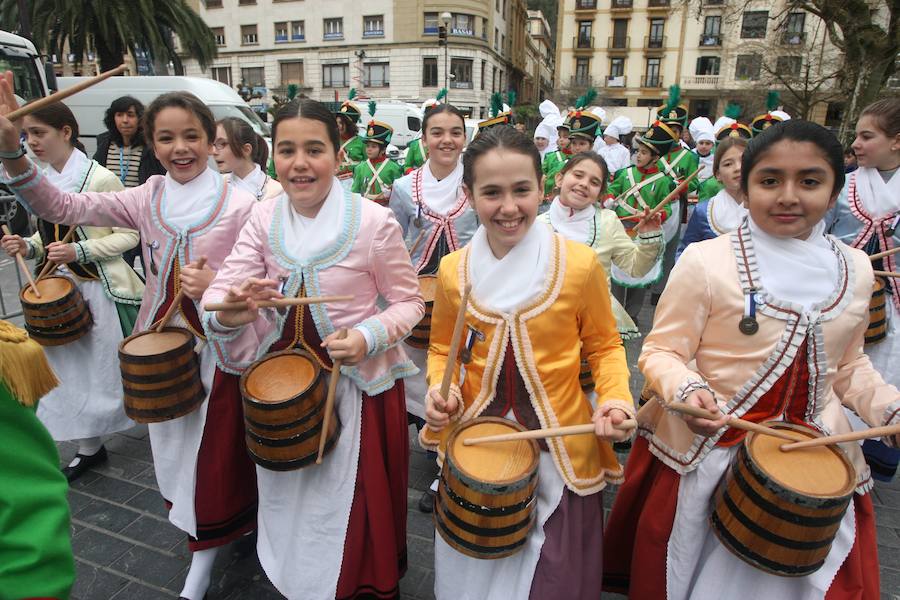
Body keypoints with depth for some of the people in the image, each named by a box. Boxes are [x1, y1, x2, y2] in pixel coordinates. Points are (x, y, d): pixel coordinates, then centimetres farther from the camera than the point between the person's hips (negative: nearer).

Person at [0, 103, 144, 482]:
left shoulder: (100, 178, -14)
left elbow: (128, 236, -12)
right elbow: (50, 233, 18)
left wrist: (79, 251, -22)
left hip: (101, 288, -7)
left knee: (111, 366, 5)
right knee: (70, 370, 13)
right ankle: (89, 448, 30)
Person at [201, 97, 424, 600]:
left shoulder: (374, 221, -16)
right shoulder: (265, 218, -4)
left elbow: (408, 303, -8)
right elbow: (220, 292, -7)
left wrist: (369, 336, -26)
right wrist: (231, 312, -31)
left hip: (359, 382, -4)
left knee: (357, 499, 14)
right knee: (291, 499, 24)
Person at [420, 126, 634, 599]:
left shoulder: (580, 264, -13)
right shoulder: (453, 270, -5)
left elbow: (604, 346, 1)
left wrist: (616, 398, -16)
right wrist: (438, 389, -9)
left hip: (560, 450, -2)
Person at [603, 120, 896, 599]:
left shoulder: (856, 269, 2)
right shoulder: (705, 261, -15)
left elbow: (848, 366, 14)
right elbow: (661, 352, -11)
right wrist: (686, 391, -30)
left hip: (815, 463, 5)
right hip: (706, 455, -4)